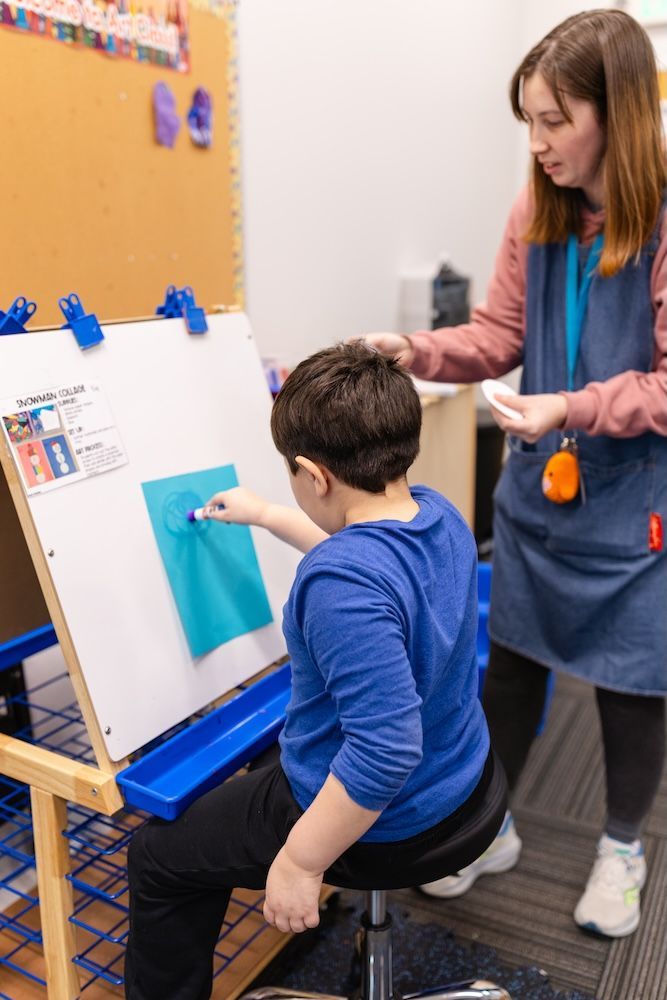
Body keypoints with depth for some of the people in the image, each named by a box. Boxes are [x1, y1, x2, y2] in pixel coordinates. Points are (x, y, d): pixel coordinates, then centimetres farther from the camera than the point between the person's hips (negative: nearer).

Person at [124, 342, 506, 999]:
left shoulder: (342, 585, -35)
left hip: (378, 829, -8)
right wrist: (263, 516, 21)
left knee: (158, 856, 12)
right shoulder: (437, 513, -8)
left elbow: (386, 750, -37)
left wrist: (298, 863, -24)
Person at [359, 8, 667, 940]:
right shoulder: (536, 213, 1)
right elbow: (500, 331, 3)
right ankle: (490, 827, 38)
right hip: (536, 486, 5)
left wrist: (572, 408, -26)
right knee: (509, 659, 15)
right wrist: (422, 351, -12)